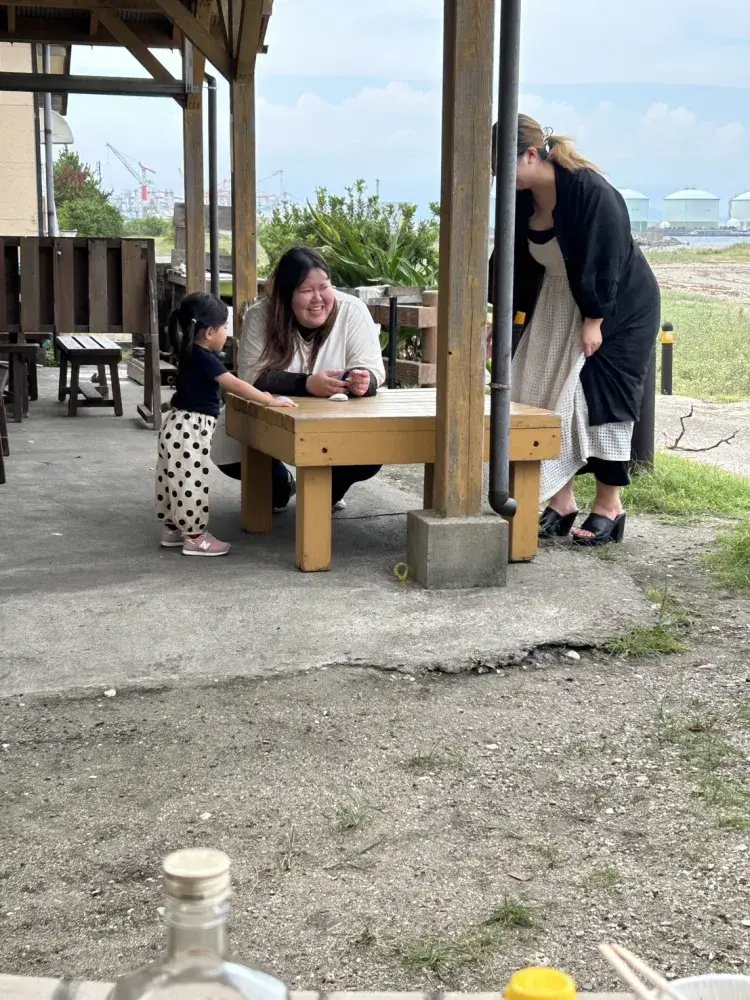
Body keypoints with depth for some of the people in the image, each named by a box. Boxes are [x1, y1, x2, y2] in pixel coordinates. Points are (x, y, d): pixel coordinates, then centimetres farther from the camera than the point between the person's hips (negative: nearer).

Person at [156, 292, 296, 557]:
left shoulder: (192, 354, 11)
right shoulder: (203, 358, -19)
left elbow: (228, 385, 19)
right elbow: (235, 385, -21)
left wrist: (260, 395, 14)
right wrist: (270, 400, -17)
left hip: (181, 426, 10)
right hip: (190, 428, -10)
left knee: (175, 480, 16)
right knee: (191, 482, -5)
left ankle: (172, 530, 26)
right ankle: (194, 538, -1)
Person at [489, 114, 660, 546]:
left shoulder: (590, 190, -27)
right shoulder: (522, 199, -6)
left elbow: (604, 261, -25)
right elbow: (514, 263, 2)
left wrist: (594, 321, -23)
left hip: (618, 310, -7)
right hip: (557, 305, 7)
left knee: (602, 399, -7)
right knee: (549, 397, 1)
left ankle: (609, 506, 4)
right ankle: (561, 502, 7)